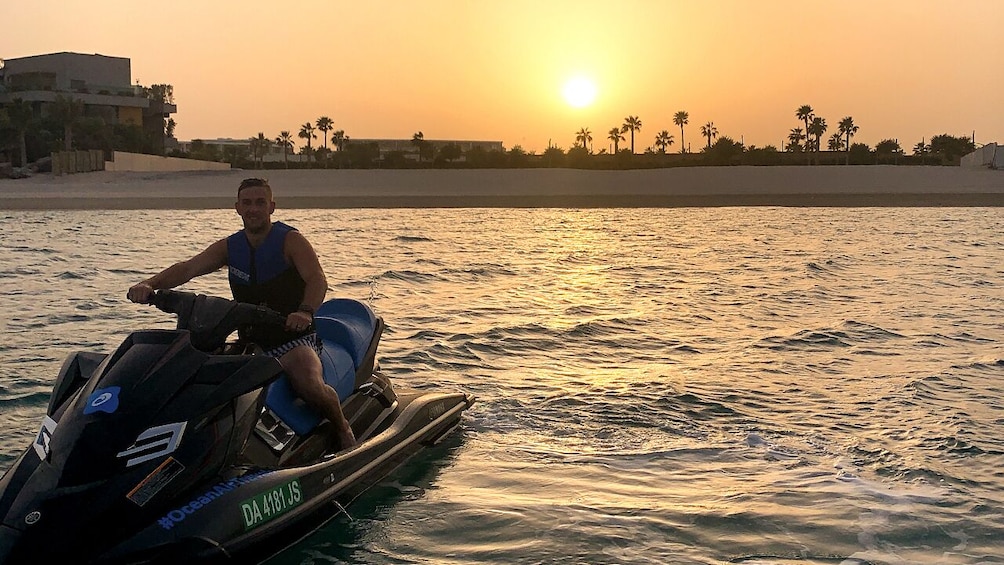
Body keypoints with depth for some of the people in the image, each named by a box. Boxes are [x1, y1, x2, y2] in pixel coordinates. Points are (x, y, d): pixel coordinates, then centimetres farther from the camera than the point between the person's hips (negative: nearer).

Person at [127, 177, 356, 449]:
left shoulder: (290, 240, -5)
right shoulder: (229, 247, 10)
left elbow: (317, 279, -21)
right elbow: (186, 268, -3)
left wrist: (306, 312, -43)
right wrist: (149, 284, -24)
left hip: (294, 338, -5)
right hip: (250, 342, 6)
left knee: (309, 386, -32)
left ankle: (342, 426, -3)